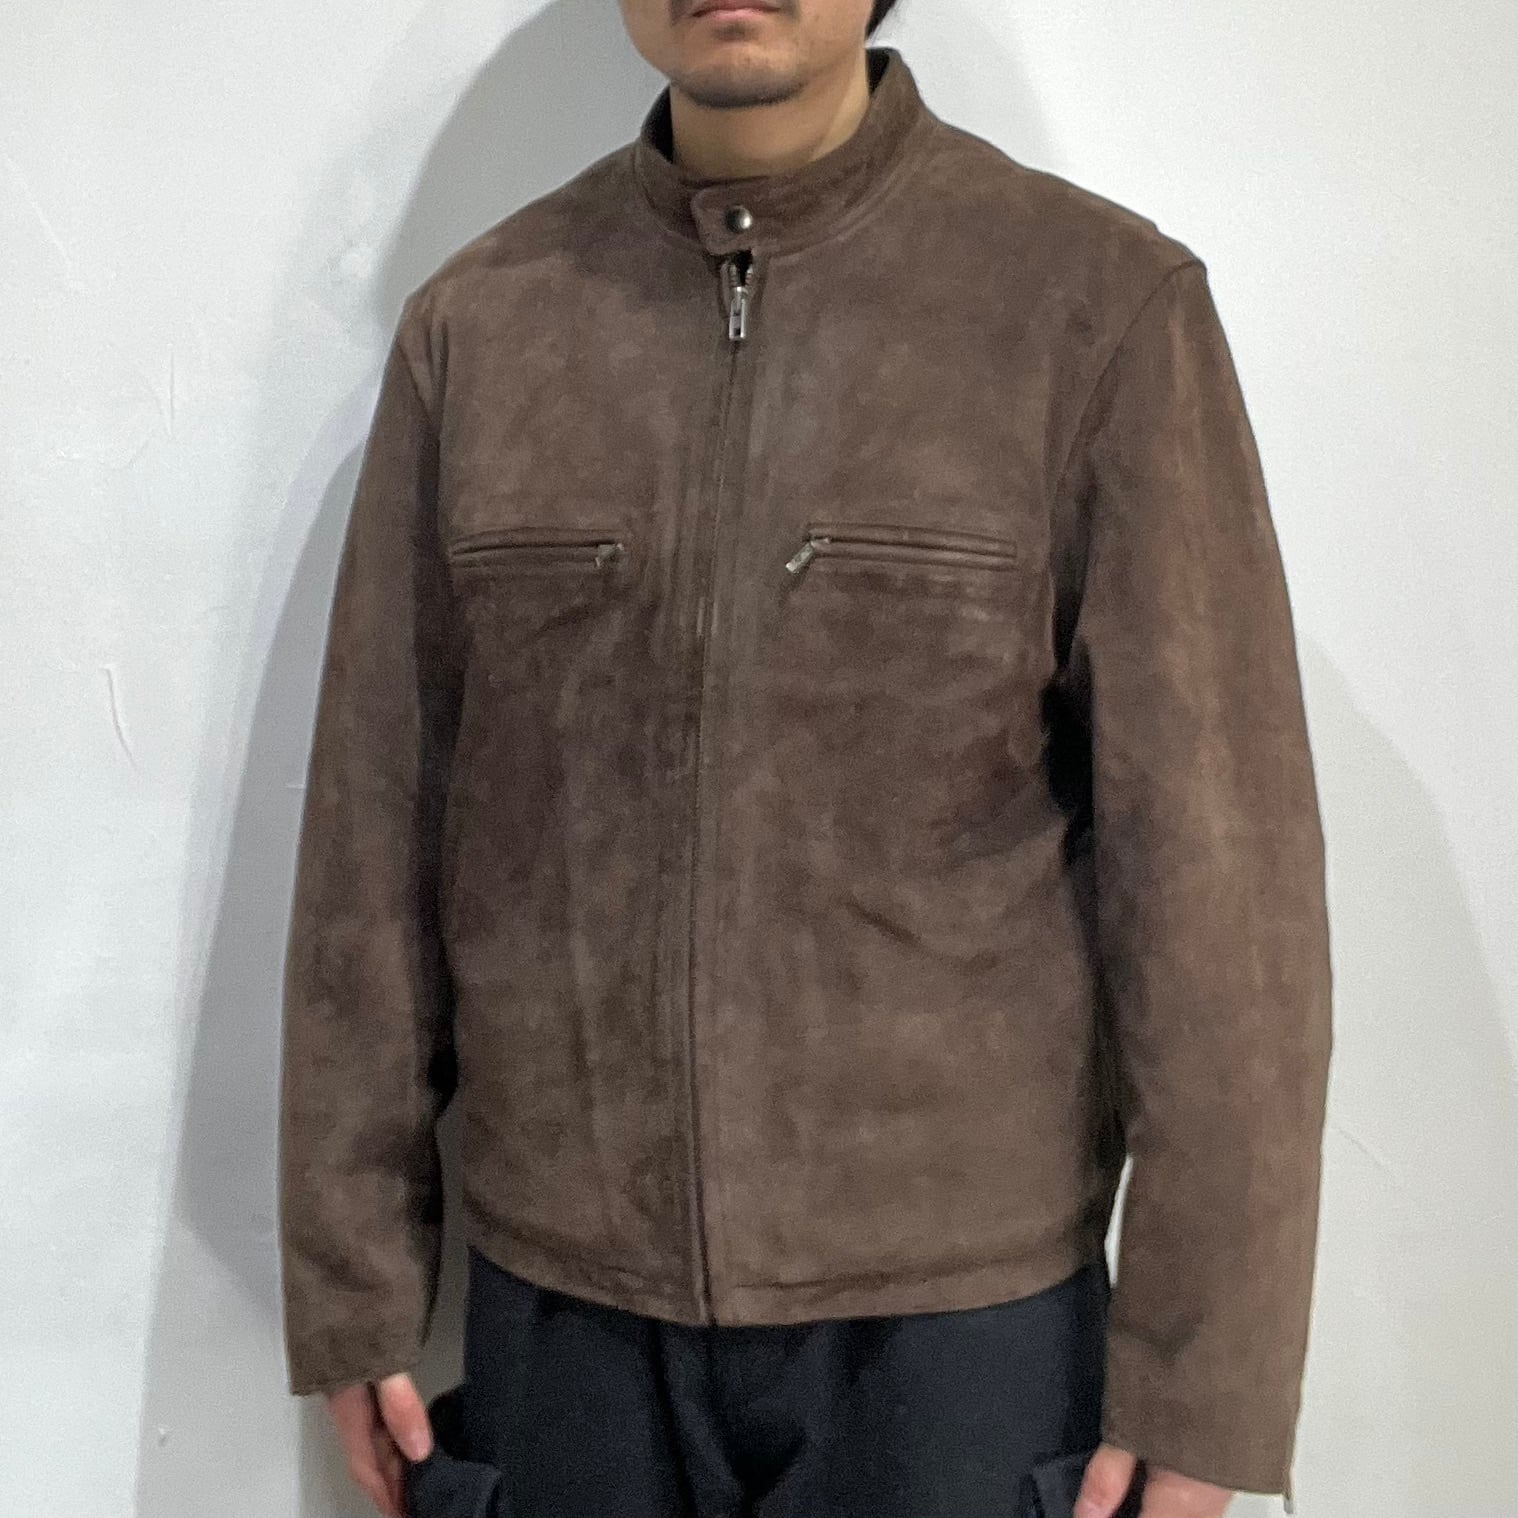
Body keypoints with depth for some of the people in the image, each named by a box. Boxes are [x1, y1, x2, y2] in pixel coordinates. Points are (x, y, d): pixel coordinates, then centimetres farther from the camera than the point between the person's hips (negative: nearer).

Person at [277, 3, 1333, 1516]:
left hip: (959, 1302, -2)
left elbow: (1217, 859, -9)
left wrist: (1203, 1381, -8)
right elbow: (374, 824, 3)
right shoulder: (472, 323, 1)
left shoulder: (1105, 302, -8)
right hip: (557, 1306, 3)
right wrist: (351, 1285, 4)